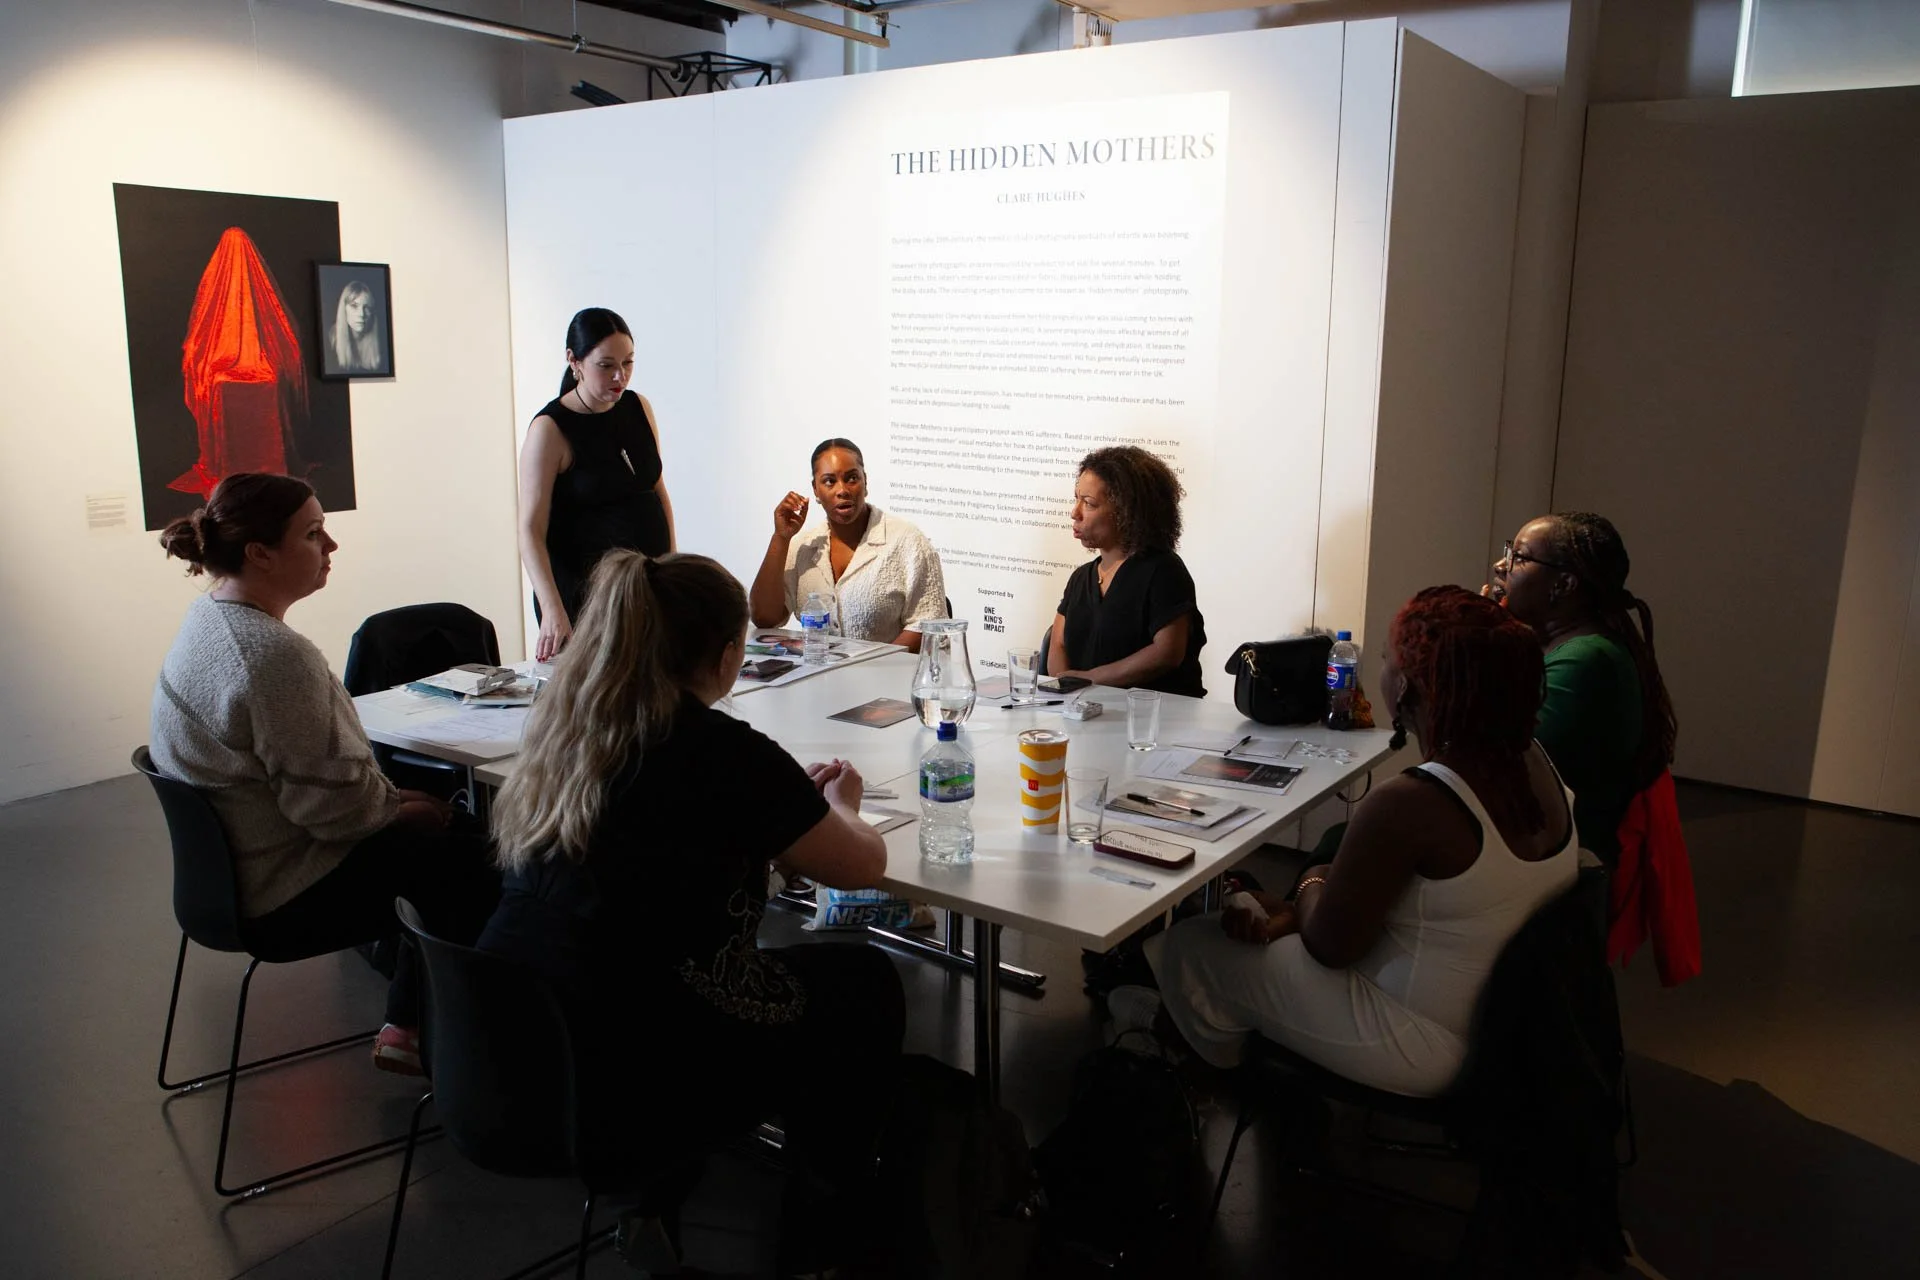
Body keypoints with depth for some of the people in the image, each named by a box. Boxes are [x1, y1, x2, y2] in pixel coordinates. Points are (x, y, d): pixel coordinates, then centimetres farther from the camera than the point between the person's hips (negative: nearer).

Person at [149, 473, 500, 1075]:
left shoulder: (209, 615, 5)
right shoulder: (274, 654, -29)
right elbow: (331, 801, -26)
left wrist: (391, 797, 7)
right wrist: (401, 810, -7)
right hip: (285, 894, -10)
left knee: (448, 841, 16)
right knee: (474, 866, 0)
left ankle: (406, 1030, 21)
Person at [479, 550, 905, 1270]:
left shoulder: (565, 725, 1)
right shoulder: (724, 751, -18)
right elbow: (865, 867, -5)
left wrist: (791, 796, 19)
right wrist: (837, 805, 16)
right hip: (631, 1083, -7)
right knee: (868, 985, 15)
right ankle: (821, 1228, 32)